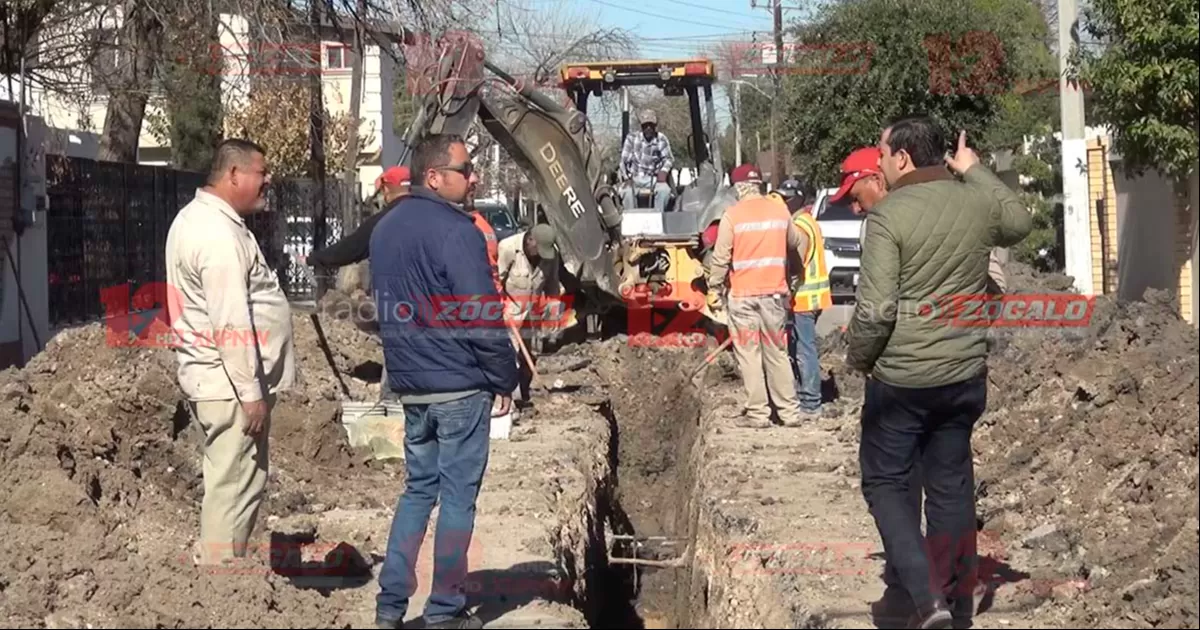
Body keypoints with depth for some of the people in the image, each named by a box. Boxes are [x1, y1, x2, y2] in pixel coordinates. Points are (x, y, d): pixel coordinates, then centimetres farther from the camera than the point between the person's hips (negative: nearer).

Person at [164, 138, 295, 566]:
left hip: (221, 377, 11)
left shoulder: (200, 217, 15)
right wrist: (251, 392, -21)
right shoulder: (219, 232, -19)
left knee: (237, 482, 17)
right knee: (234, 488, -6)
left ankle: (217, 562, 26)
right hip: (231, 383, -11)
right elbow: (231, 323, -24)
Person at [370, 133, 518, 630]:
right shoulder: (455, 231, -16)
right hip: (460, 384, -7)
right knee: (458, 495, 1)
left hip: (409, 383, 8)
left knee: (419, 487, 16)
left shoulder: (386, 229, 11)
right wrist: (504, 378, -8)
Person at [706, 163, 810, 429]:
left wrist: (714, 289, -1)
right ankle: (790, 412, 12)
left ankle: (758, 413, 3)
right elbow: (797, 244, 16)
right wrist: (790, 269, 31)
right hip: (774, 291, 4)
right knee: (777, 353, 11)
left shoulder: (733, 215, -9)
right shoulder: (780, 211, 4)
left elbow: (721, 257, -10)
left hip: (743, 294, -4)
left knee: (749, 355, 2)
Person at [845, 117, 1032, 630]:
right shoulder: (978, 202, 1)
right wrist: (976, 172, 30)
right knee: (951, 484, 15)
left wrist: (858, 358, -2)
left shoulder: (888, 215, -16)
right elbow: (1020, 224, 26)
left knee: (885, 481, 9)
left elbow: (876, 309, -20)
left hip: (901, 378, -5)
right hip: (965, 374, 5)